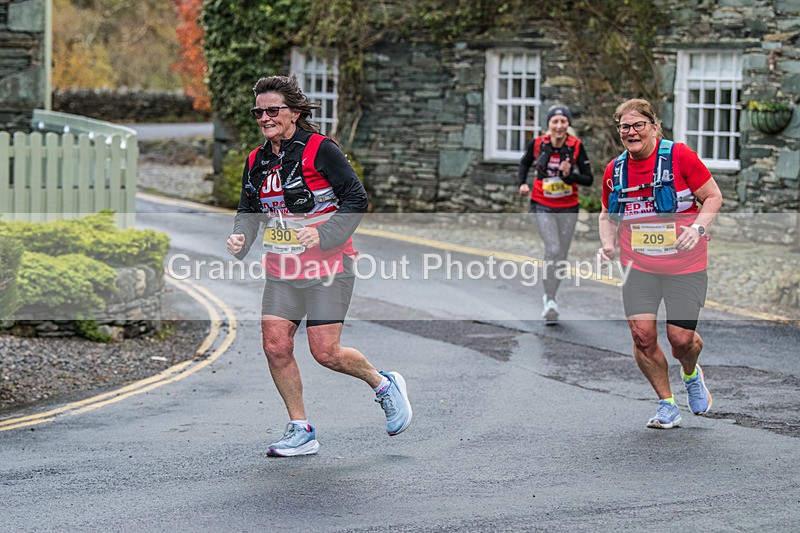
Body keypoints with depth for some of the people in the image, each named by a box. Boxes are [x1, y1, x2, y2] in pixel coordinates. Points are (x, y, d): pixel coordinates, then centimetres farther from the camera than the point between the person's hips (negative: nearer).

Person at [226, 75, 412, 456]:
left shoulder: (320, 149, -10)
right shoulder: (257, 161, 9)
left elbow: (356, 198, -11)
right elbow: (249, 211, 17)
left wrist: (323, 234, -21)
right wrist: (239, 238, -4)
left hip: (328, 267, -6)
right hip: (282, 271, 6)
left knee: (325, 353, -8)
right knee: (275, 347, -4)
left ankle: (385, 385, 20)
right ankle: (301, 432, 9)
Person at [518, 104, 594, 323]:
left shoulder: (576, 146, -12)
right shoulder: (538, 144, -10)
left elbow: (589, 179, -10)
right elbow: (524, 163, 11)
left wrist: (569, 175, -26)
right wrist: (522, 183, -5)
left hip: (568, 209, 2)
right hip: (542, 206, -2)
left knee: (561, 256, 10)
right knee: (553, 249, -19)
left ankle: (549, 298, 30)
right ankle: (550, 301, -11)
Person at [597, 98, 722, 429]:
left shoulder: (679, 156, -9)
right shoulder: (614, 170, 3)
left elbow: (713, 197, -3)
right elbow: (608, 216, 17)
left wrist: (697, 228, -20)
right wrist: (608, 245, -1)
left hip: (685, 265, -3)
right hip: (638, 266, 3)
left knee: (681, 339, -3)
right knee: (642, 334, -10)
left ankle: (691, 374, 35)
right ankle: (667, 405, 9)